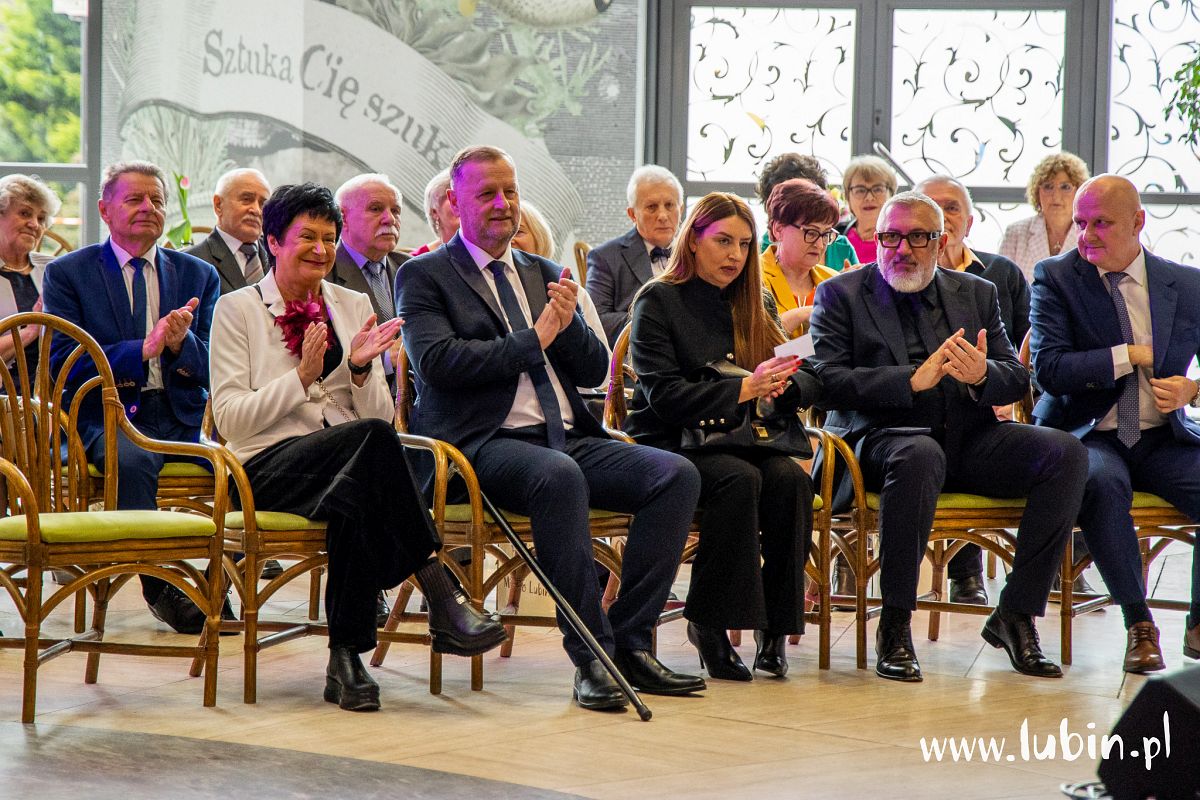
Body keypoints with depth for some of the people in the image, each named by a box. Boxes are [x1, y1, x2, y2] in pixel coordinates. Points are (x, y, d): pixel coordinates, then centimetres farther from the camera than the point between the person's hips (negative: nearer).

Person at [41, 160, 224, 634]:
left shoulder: (200, 276, 16)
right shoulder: (67, 274, 7)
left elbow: (216, 370, 9)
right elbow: (62, 365, -4)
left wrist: (182, 343, -14)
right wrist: (142, 350, -17)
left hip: (181, 417, 3)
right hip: (105, 417, -3)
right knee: (133, 460, -37)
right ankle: (159, 583, -27)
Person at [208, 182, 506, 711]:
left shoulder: (353, 306, 18)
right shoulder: (237, 310, 7)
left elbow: (382, 416, 14)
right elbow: (230, 419, -3)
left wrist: (360, 370, -6)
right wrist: (302, 376, -12)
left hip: (353, 466, 4)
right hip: (272, 468, -4)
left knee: (356, 503, -38)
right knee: (371, 440, -36)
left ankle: (347, 660, -32)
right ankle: (443, 599, -39)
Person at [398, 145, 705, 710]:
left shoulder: (543, 273, 23)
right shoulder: (424, 277, 6)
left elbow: (594, 370, 19)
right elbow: (436, 361, -12)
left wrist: (568, 324, -2)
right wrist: (534, 338, -11)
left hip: (569, 438, 7)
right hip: (486, 445, -6)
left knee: (677, 474, -17)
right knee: (558, 475, -39)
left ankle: (630, 643, -15)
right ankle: (591, 656, -34)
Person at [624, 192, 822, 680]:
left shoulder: (752, 307, 17)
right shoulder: (658, 301, 0)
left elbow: (811, 383, 10)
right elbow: (664, 396, -13)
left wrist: (783, 384, -14)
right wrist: (744, 389, -23)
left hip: (738, 439, 5)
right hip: (670, 442, -5)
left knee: (791, 480, -27)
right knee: (739, 479, -34)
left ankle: (775, 625, -21)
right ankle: (710, 625, -26)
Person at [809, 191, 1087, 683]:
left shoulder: (977, 294, 17)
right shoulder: (840, 295, 5)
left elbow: (1017, 379, 12)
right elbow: (828, 383, -7)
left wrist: (982, 375, -13)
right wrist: (913, 379, -19)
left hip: (967, 440, 5)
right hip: (879, 436, -4)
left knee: (1065, 452, -19)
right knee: (920, 456, -40)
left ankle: (1016, 614, -12)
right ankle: (894, 626, -28)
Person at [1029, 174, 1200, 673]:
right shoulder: (1056, 278, 2)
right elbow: (1048, 369, -10)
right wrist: (1131, 356, -11)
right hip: (1089, 438, -2)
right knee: (1102, 482, -38)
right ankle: (1138, 625, -24)